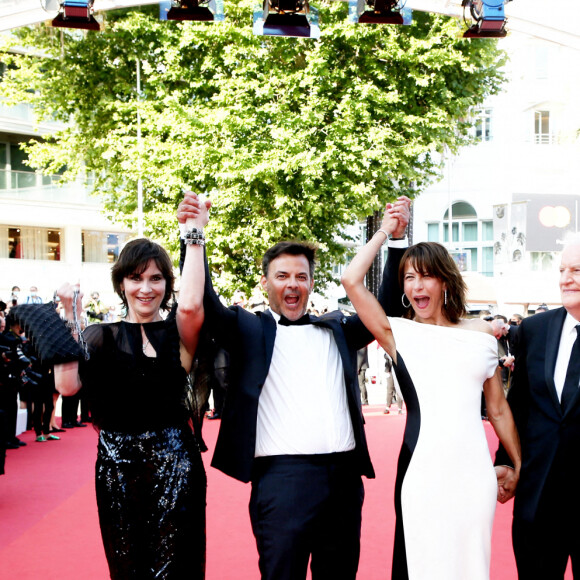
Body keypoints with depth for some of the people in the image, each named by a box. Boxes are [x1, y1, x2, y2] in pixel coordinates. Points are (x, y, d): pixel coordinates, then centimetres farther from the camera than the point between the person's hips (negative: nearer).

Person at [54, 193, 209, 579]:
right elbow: (67, 385, -9)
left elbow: (191, 305, -21)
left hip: (174, 463, -1)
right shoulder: (102, 336, 7)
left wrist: (195, 235, -15)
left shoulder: (178, 333, 3)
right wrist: (71, 318, -8)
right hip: (117, 465, 2)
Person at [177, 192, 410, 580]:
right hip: (283, 474, -4)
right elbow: (206, 304, -6)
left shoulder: (337, 330, 18)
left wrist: (395, 239, 7)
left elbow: (386, 307, 14)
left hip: (345, 475, 4)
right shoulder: (250, 329, 7)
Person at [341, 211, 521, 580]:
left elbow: (498, 409, 16)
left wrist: (519, 467, 18)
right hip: (422, 471, -2)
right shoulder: (398, 333, 4)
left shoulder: (481, 332, 10)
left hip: (475, 471, 3)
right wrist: (384, 232, 5)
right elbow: (352, 280, -7)